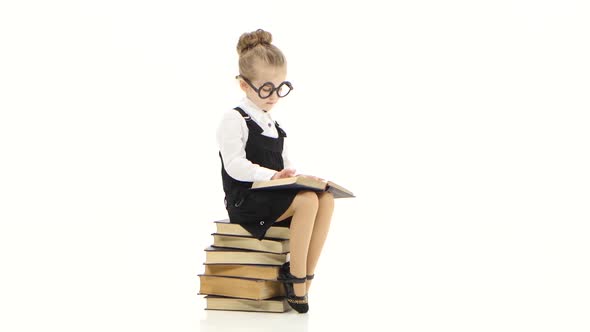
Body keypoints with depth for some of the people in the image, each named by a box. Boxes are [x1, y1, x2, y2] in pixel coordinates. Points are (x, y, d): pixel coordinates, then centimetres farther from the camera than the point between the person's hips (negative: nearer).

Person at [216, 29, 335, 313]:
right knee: (307, 201, -31)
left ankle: (304, 275, -20)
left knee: (326, 199, -19)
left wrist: (299, 177, 1)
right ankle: (296, 279, -21)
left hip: (272, 194, 8)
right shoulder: (234, 120, -5)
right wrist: (271, 175, -28)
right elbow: (235, 166, -16)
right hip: (245, 199, -8)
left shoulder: (273, 126, 22)